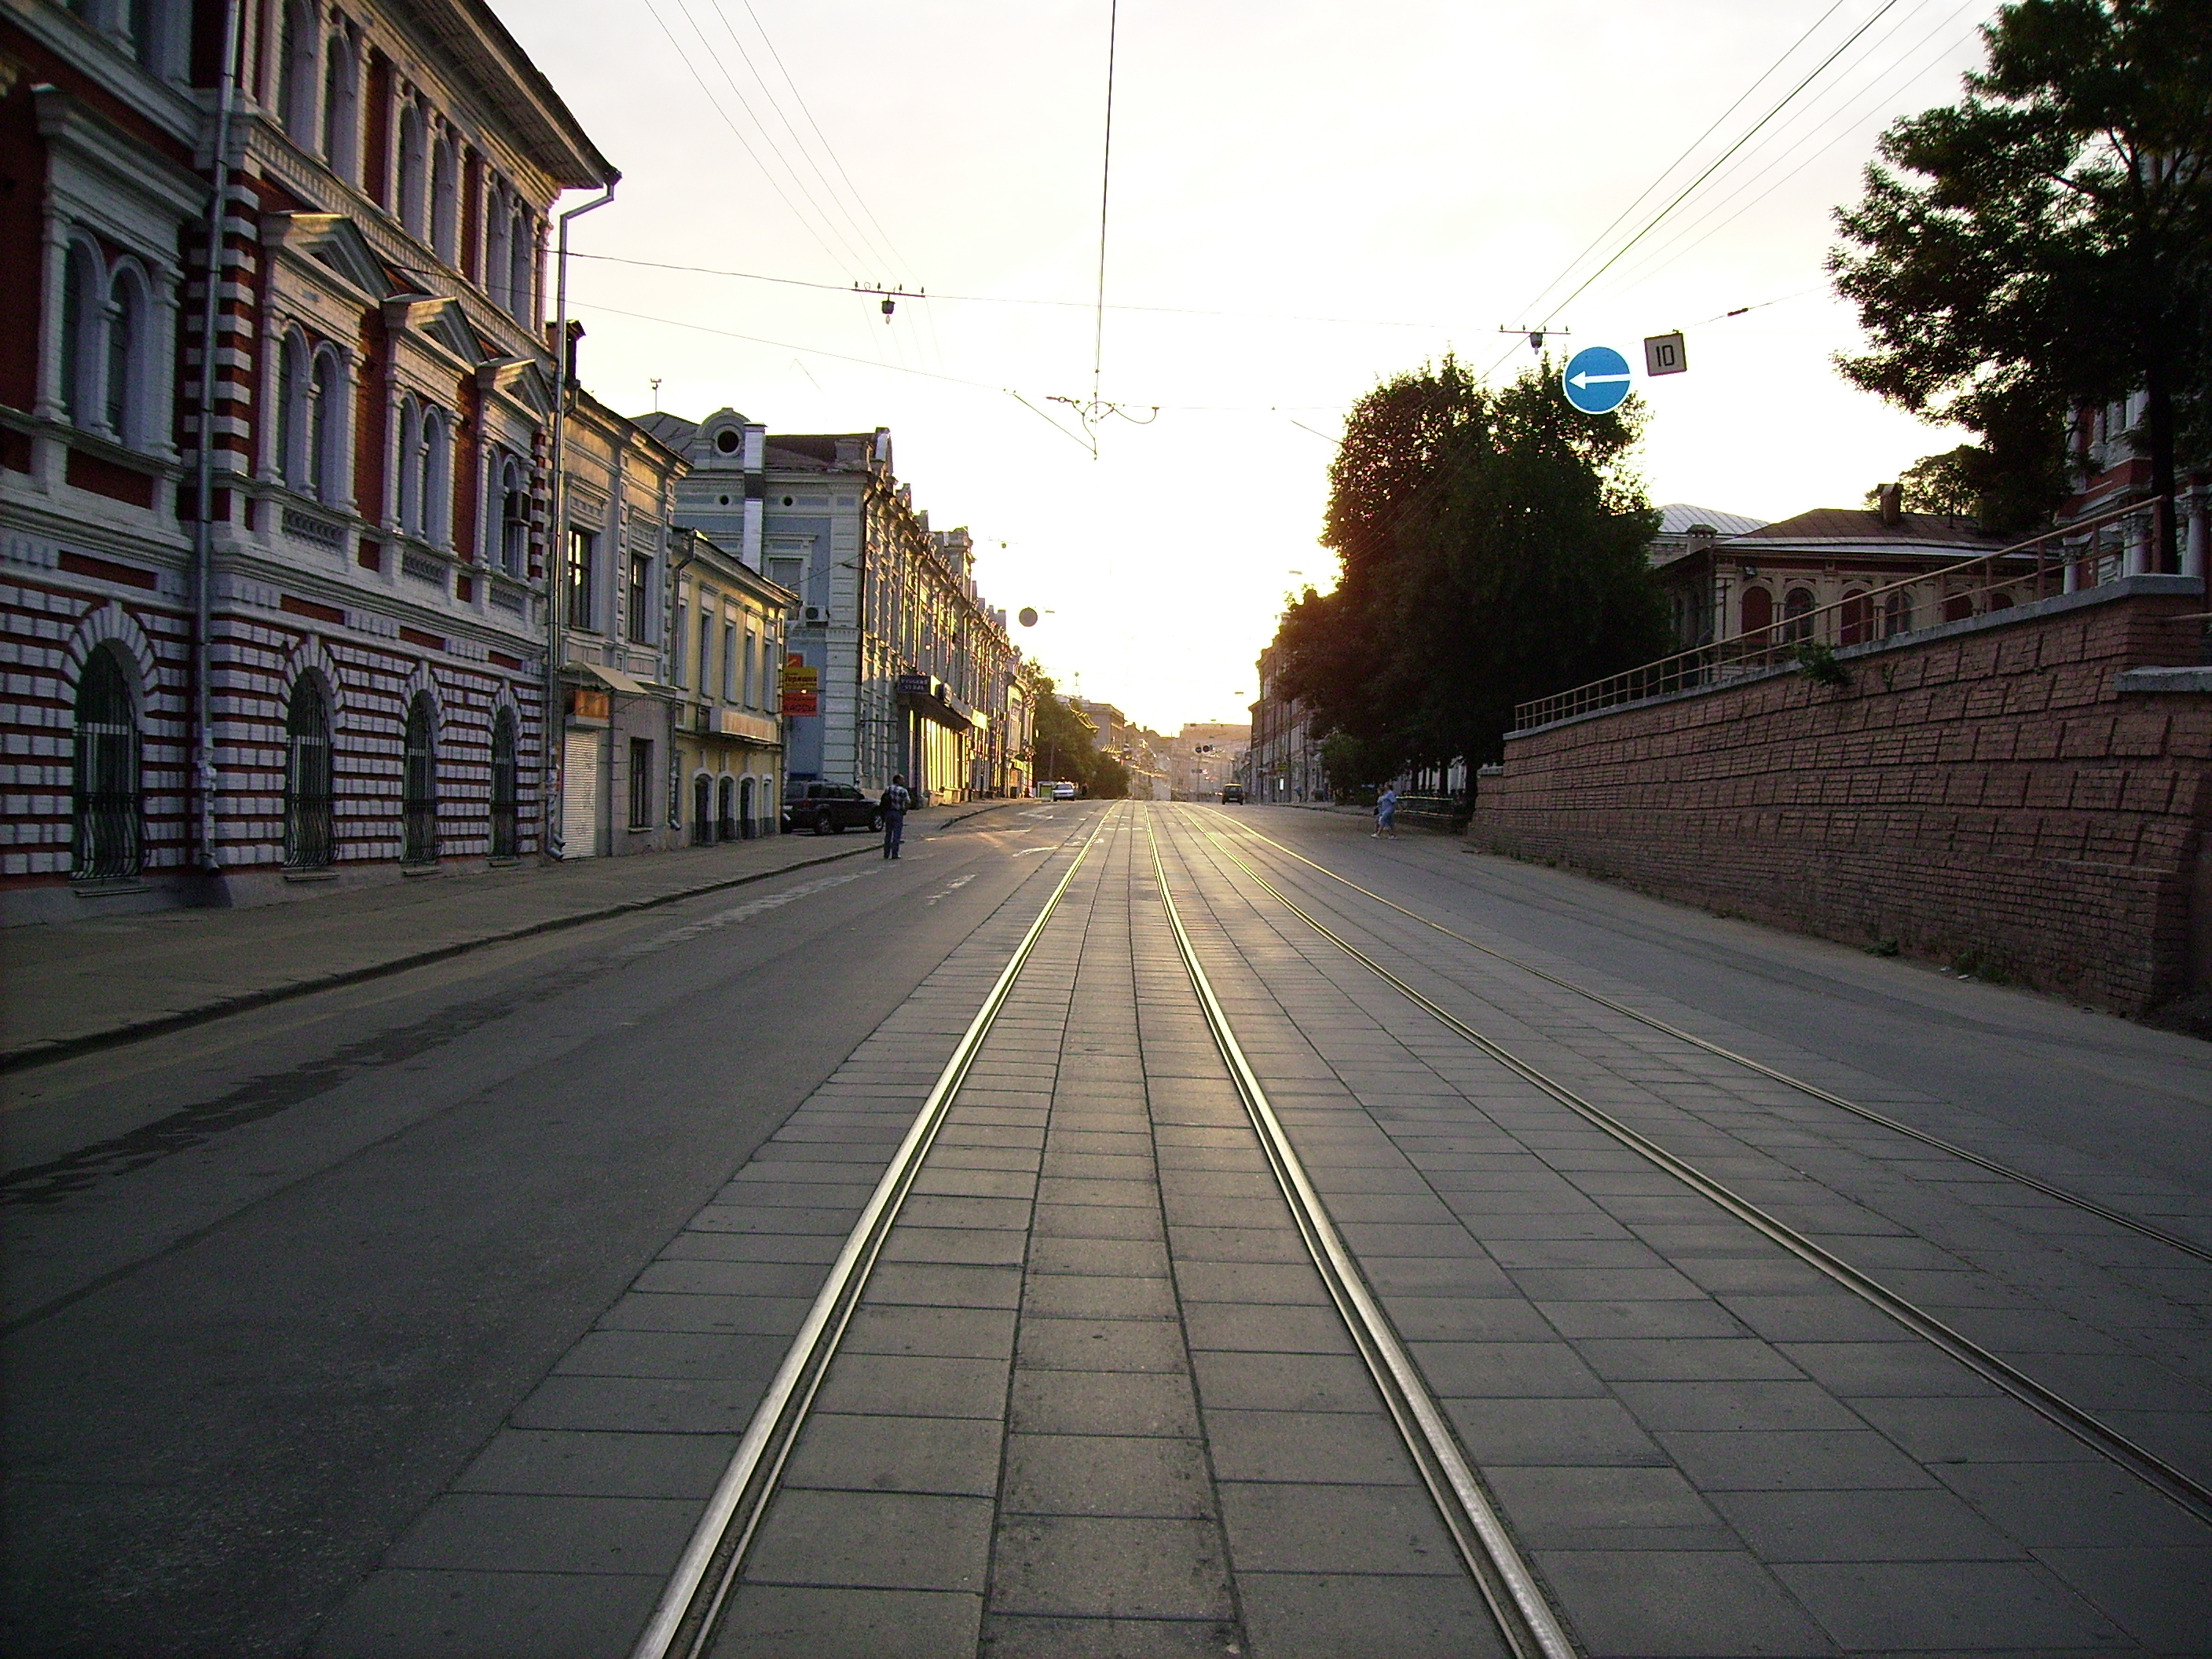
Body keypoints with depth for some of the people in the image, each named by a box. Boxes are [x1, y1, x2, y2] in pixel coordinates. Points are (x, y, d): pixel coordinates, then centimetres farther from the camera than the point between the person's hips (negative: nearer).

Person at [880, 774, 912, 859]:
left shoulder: (887, 789, 9)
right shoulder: (902, 791, -9)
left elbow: (883, 802, 11)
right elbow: (908, 802, -15)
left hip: (888, 812, 5)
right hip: (898, 813, -5)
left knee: (888, 834, 13)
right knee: (897, 834, -1)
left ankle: (886, 853, 14)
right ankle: (894, 854, -3)